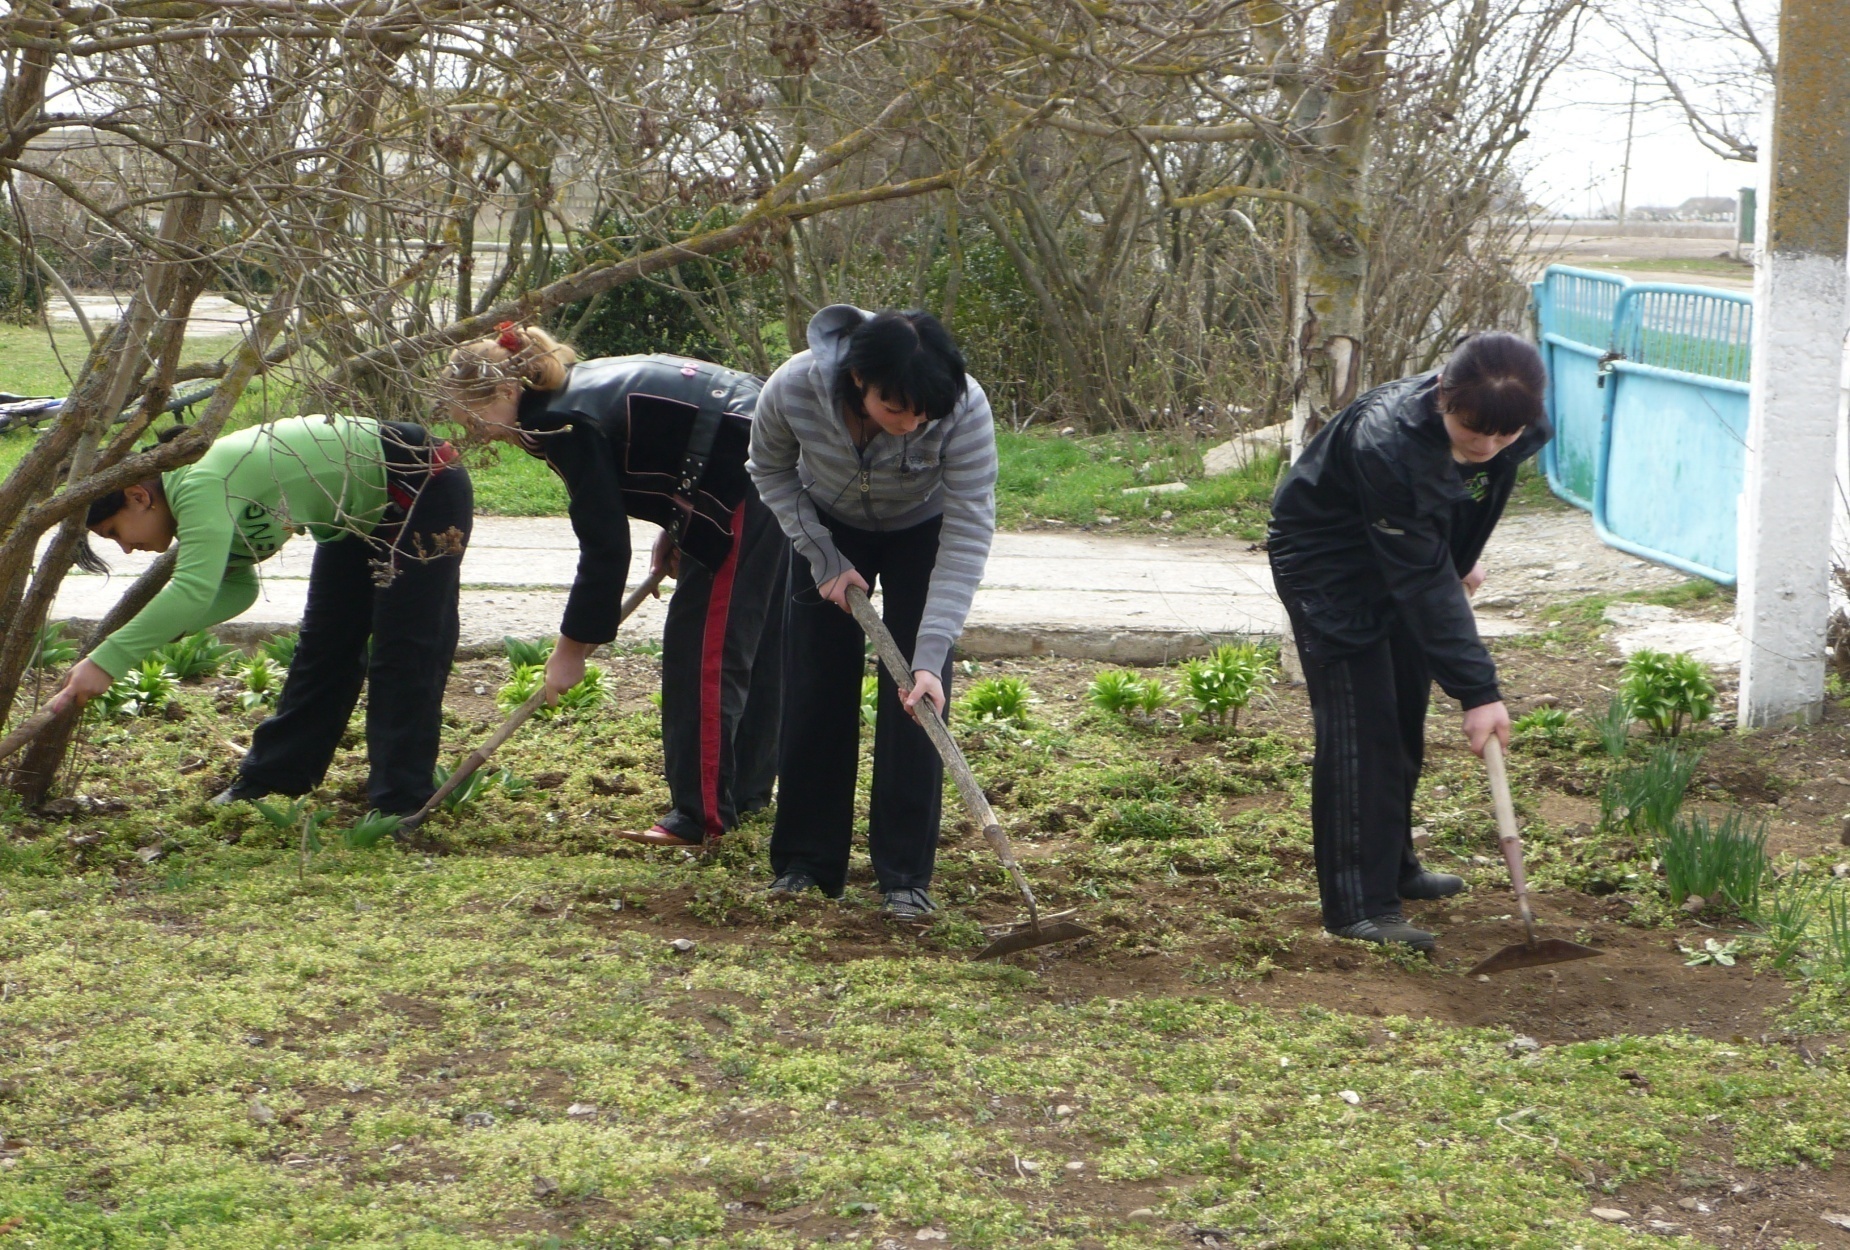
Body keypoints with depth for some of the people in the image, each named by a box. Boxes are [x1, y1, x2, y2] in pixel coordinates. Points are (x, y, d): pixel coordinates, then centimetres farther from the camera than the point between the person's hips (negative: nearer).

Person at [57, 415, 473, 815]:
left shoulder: (202, 487, -28)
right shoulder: (193, 493, 2)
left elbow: (194, 589, -40)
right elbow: (237, 587, 6)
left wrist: (106, 661, -40)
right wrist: (157, 629, -9)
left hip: (424, 488, -10)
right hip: (364, 511, 10)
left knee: (403, 653, -9)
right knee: (324, 647, 14)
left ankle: (399, 806, -4)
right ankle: (267, 781, 22)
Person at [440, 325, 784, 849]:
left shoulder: (567, 423, -16)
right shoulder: (584, 388, 12)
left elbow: (605, 547, -16)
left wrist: (573, 646, -8)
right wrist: (677, 528, 11)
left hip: (750, 482, -10)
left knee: (703, 648, -7)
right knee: (754, 641, 17)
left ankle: (703, 816, -5)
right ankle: (746, 787, 27)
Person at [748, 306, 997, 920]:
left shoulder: (965, 410, -38)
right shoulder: (794, 390, -34)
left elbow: (968, 534, -34)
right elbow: (770, 470, -11)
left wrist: (931, 656, -39)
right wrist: (824, 559, -17)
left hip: (921, 535, -1)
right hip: (830, 529, 1)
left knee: (915, 697, -10)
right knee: (814, 691, 0)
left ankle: (906, 876, -2)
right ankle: (806, 863, 12)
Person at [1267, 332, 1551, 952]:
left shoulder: (1514, 428, -18)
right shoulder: (1385, 444, -40)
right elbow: (1422, 581, -37)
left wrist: (1463, 558, 14)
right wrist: (1477, 688, -35)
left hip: (1413, 554, 8)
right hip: (1329, 570, -7)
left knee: (1404, 722, 15)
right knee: (1358, 730, -12)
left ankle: (1393, 866, 30)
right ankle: (1358, 905, -9)